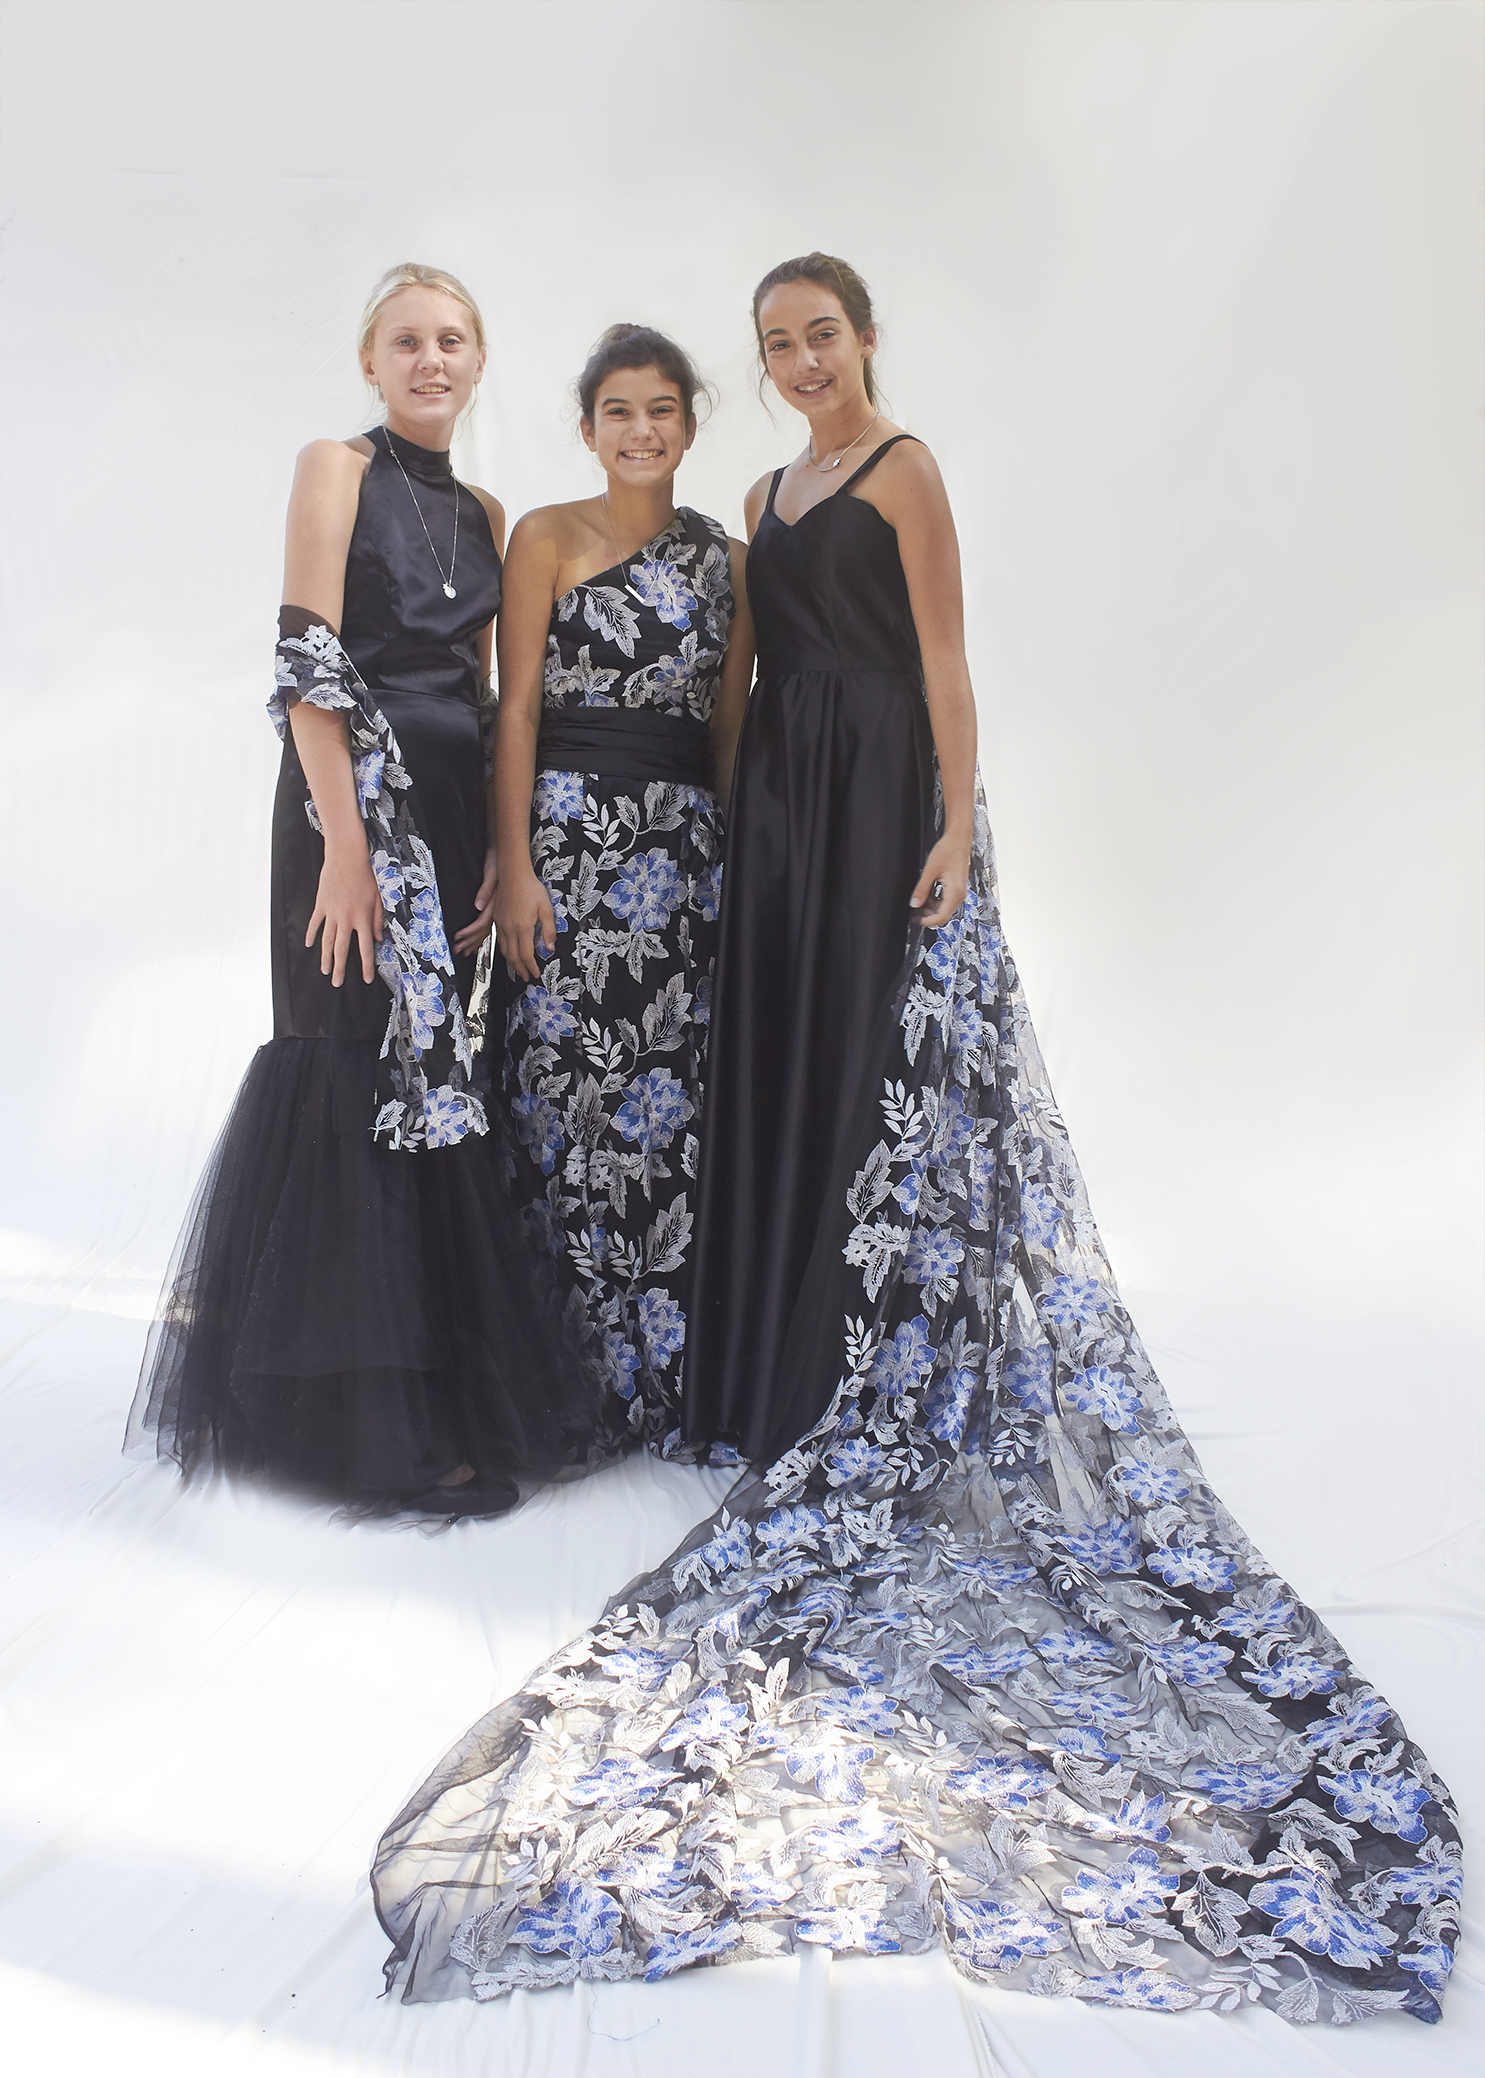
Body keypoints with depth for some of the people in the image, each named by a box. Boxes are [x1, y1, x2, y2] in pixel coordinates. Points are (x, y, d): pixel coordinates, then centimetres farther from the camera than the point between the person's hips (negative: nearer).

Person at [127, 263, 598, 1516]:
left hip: (455, 812, 6)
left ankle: (450, 1384, 20)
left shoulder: (484, 515, 18)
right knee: (376, 1070, -5)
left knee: (431, 1070, 9)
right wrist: (346, 843, -18)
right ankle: (388, 1422, 3)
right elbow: (308, 668, -9)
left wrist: (504, 845, 6)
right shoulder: (338, 470, 0)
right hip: (359, 801, -6)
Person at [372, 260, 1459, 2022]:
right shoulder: (769, 496, 20)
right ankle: (784, 1363, 15)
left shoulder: (905, 472, 0)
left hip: (882, 788, -7)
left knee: (887, 1065, -5)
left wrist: (955, 824, -16)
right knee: (782, 1062, 6)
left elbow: (943, 658, -8)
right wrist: (737, 809, 12)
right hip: (781, 792, 7)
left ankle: (880, 1389, 2)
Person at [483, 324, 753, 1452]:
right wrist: (515, 867, -12)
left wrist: (739, 856, 6)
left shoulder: (727, 560, 13)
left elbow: (730, 723, 13)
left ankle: (655, 1363, 17)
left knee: (668, 1099, 4)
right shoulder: (549, 536, 3)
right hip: (568, 827, -3)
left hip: (687, 842, 3)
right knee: (568, 1084, -3)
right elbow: (516, 709, -3)